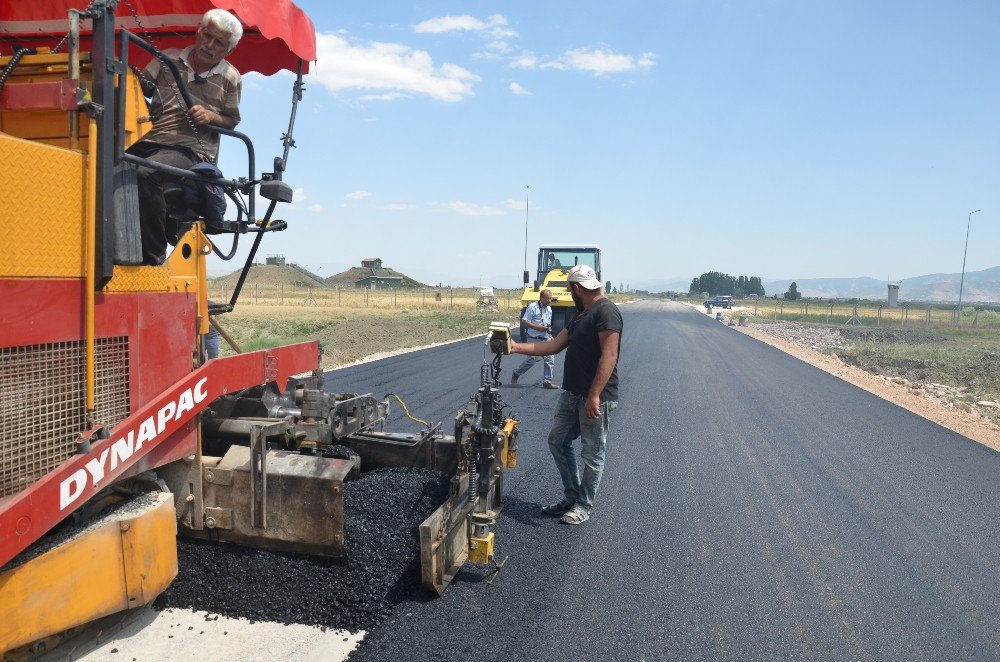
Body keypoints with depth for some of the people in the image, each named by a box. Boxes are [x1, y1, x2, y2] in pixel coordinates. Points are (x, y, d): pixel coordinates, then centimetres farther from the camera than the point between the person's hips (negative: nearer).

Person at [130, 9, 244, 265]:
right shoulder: (169, 59, 17)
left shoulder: (231, 78, 12)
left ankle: (154, 258, -29)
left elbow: (232, 121, 14)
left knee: (145, 174, -35)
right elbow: (140, 88, 19)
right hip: (150, 142, 4)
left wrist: (210, 116, -6)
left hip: (191, 150, -4)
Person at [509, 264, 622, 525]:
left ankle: (584, 506, 18)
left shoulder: (606, 311, -14)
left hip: (596, 398, -10)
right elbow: (554, 345, 16)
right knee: (557, 440, 15)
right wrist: (517, 347, 11)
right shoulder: (581, 315, 17)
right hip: (572, 394, 10)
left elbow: (609, 356, -22)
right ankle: (571, 497, 27)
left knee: (592, 452, 4)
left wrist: (594, 395, -27)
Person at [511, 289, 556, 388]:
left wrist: (550, 335, 14)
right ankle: (515, 373, 16)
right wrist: (538, 327, -18)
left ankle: (547, 381, 6)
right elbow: (524, 321, -13)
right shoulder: (532, 307, -9)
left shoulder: (549, 309, 14)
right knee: (532, 359, -6)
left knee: (550, 359, -2)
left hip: (545, 339, 7)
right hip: (534, 338, -7)